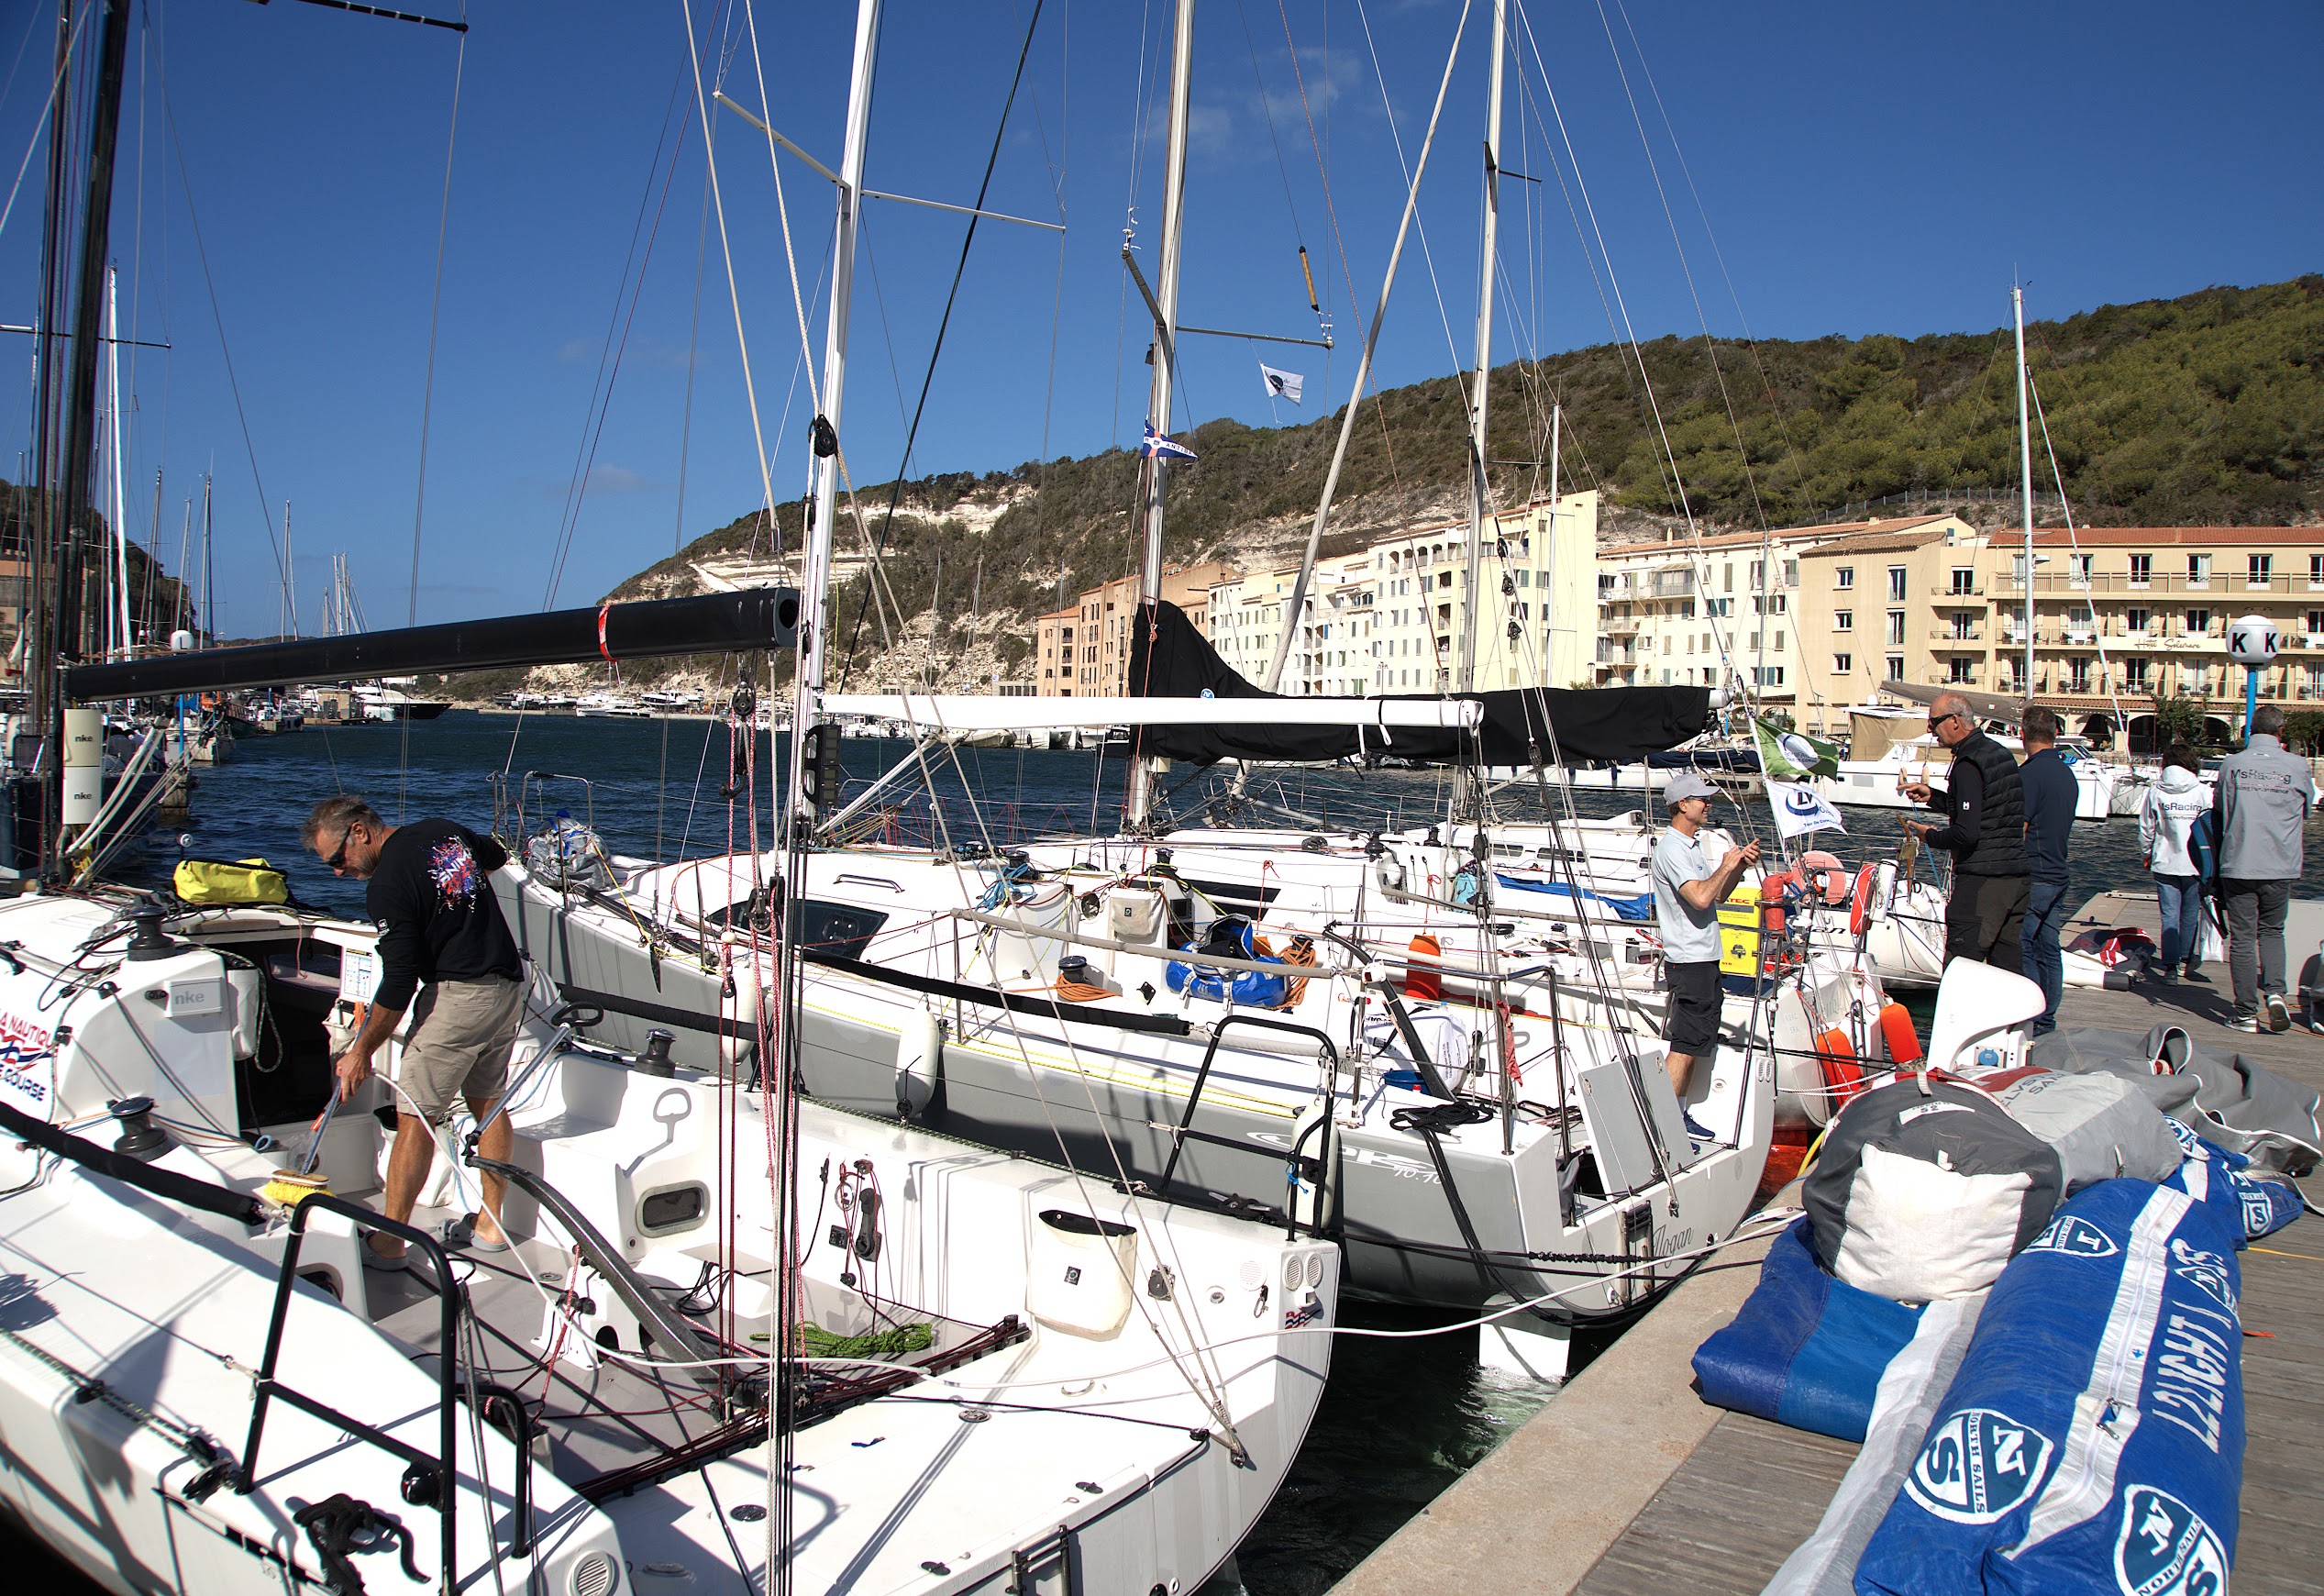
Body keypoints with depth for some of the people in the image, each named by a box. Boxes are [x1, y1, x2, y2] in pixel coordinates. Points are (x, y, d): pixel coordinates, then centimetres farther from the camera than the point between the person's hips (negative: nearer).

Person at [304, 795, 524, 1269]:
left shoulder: (386, 884, -15)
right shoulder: (447, 831, 7)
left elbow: (399, 982, -14)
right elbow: (498, 856, 30)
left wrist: (361, 1051, -5)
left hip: (457, 994, -9)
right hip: (509, 986, 9)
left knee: (415, 1115, 1)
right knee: (488, 1102, 17)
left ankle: (388, 1243, 7)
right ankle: (490, 1225, 25)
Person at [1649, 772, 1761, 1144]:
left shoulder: (1693, 845, 16)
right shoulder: (1672, 848, -16)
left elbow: (1718, 895, 20)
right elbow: (1700, 897, -27)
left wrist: (1741, 867, 5)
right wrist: (1726, 865, -12)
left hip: (1705, 959, 10)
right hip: (1689, 962, -10)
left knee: (1695, 1043, 15)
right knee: (1684, 1046, -7)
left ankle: (1679, 1116, 23)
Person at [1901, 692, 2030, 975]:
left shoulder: (1968, 764, -15)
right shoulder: (2000, 753, 14)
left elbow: (1966, 833, -22)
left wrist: (1930, 836, -4)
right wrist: (1932, 796, 19)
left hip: (1982, 880, -9)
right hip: (2017, 875, 9)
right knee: (2009, 967, 12)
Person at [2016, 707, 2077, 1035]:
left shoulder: (2029, 773, -15)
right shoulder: (2068, 774, 12)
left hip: (2031, 877, -9)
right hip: (2058, 876, 9)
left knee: (2022, 950, -4)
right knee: (2048, 950, 12)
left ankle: (2027, 1024, -4)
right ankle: (2047, 1021, 17)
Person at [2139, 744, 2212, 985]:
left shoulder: (2156, 791, -4)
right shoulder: (2203, 793, -5)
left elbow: (2146, 829, 1)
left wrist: (2146, 855, 16)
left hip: (2165, 863, 0)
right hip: (2195, 864, 0)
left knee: (2169, 916, 2)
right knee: (2191, 914, 16)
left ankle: (2171, 967, -5)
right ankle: (2187, 959, 30)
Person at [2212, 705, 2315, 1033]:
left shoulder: (2232, 765, -4)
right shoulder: (2297, 767, -3)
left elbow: (2219, 809, 8)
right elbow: (2306, 810, 13)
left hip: (2237, 865, -1)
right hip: (2280, 867, 1)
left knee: (2242, 937, 4)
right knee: (2272, 931, 18)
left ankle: (2247, 1013, 5)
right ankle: (2274, 990, -3)